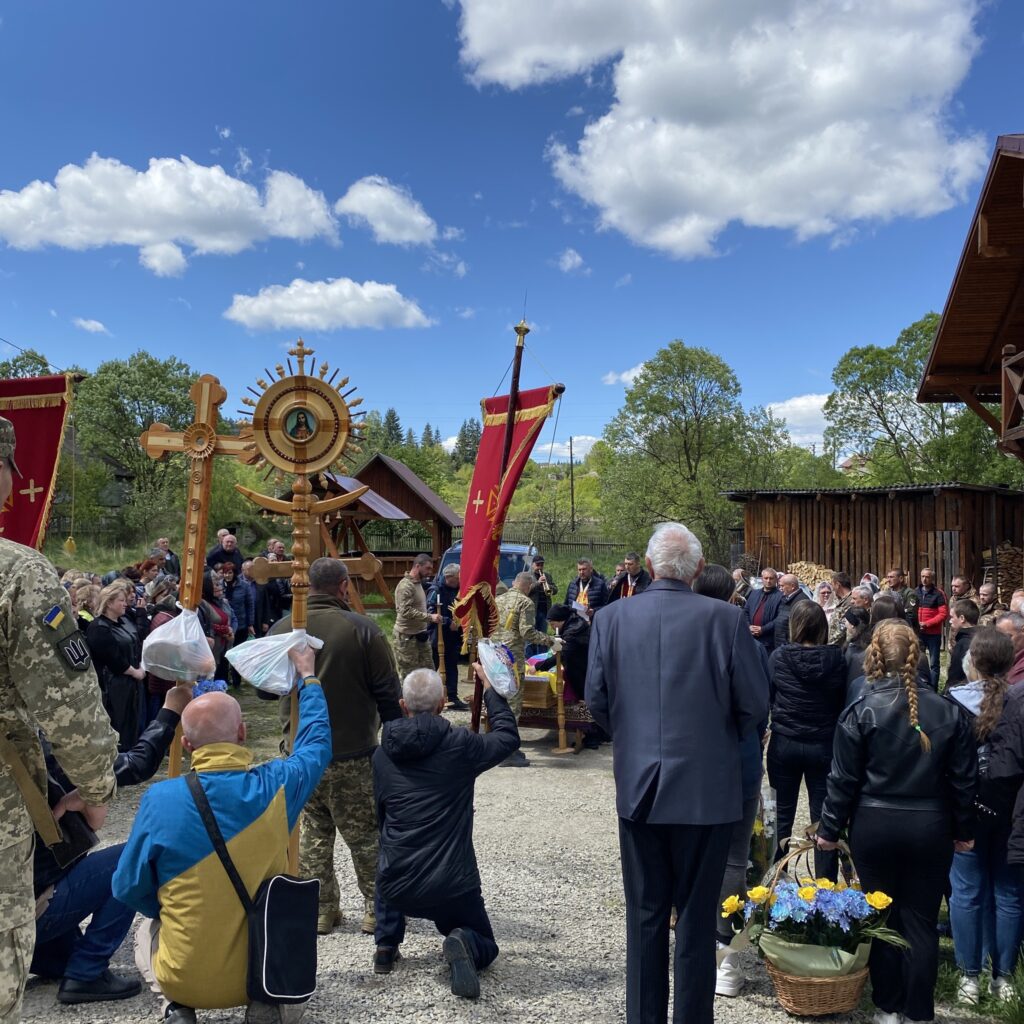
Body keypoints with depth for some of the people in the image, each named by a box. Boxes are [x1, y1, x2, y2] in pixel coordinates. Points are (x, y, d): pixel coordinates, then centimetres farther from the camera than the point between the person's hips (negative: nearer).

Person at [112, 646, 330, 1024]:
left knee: (147, 931, 32)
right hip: (264, 970, 1)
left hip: (185, 980, 0)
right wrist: (307, 677, 20)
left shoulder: (160, 799, -18)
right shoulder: (276, 787, -14)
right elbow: (317, 743, 7)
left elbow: (128, 889, -5)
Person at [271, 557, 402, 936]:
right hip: (353, 752, -4)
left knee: (313, 832, 16)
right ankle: (377, 910, 17)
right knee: (365, 833, 8)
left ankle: (321, 911, 22)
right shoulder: (362, 629, -13)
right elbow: (388, 694, -10)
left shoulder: (280, 630, 0)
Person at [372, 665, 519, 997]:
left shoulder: (381, 755, 1)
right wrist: (490, 687, 18)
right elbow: (508, 736, 8)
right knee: (485, 947, 23)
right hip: (453, 888, -3)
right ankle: (464, 944, -11)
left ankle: (386, 944, 22)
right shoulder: (460, 745, -10)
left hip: (397, 888, 3)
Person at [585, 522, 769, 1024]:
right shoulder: (725, 618, -11)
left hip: (637, 786, 2)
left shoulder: (611, 617, -5)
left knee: (644, 915, 16)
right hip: (707, 789, -2)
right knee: (697, 917, 12)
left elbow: (596, 700, -1)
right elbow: (755, 704, -6)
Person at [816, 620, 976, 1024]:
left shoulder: (860, 712, -11)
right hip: (931, 829, 2)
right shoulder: (948, 712, -4)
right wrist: (964, 831, 15)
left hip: (874, 827, -1)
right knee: (921, 921, 10)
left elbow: (844, 779, -8)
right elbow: (963, 780, 3)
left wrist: (829, 829, 2)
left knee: (882, 917, 12)